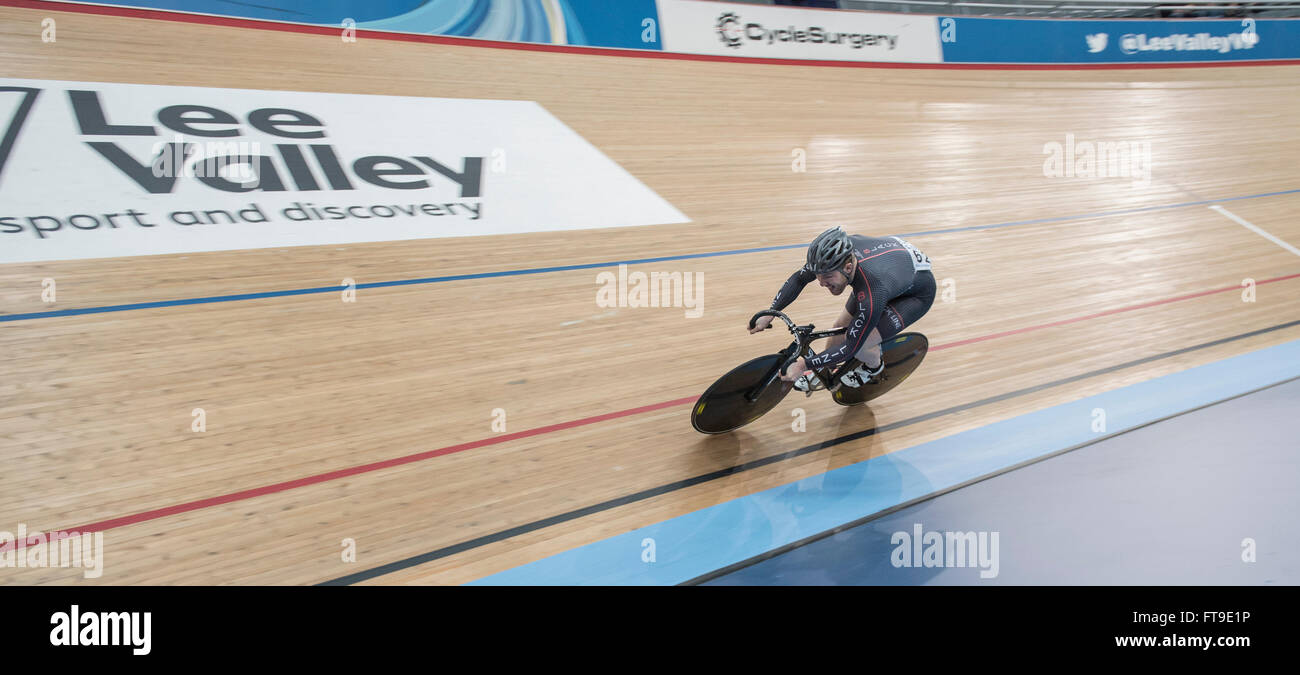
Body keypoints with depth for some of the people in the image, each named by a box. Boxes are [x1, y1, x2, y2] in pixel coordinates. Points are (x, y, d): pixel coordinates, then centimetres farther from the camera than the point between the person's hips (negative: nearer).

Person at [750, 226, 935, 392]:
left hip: (917, 293, -6)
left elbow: (851, 347, -33)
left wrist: (803, 365, -32)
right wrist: (769, 314, -12)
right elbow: (799, 278, -8)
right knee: (840, 328, 3)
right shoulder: (836, 255, -27)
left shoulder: (872, 295, -44)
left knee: (859, 345, -16)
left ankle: (875, 368, 18)